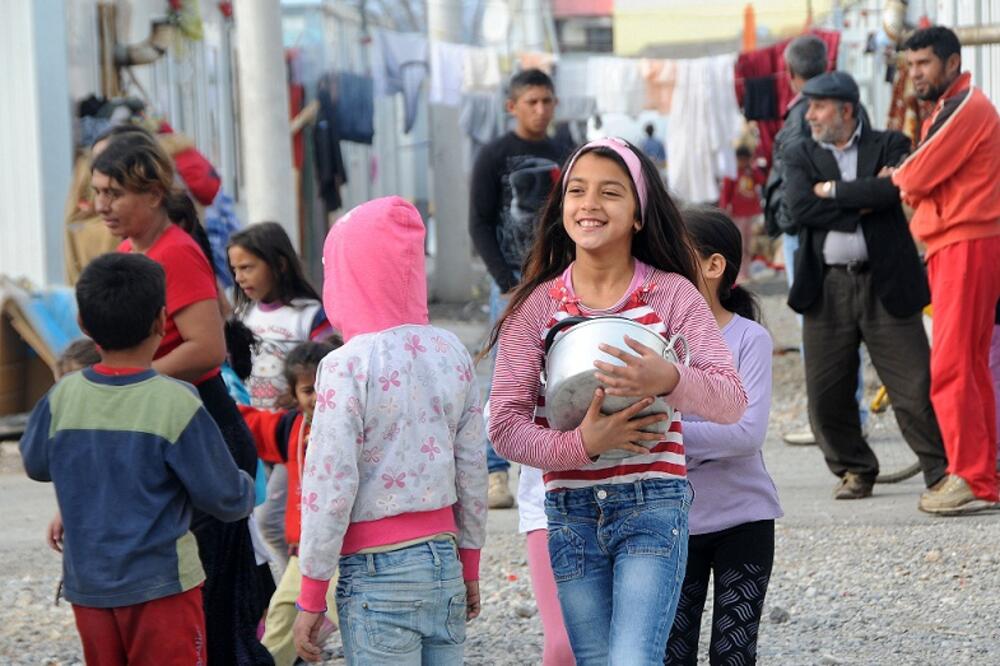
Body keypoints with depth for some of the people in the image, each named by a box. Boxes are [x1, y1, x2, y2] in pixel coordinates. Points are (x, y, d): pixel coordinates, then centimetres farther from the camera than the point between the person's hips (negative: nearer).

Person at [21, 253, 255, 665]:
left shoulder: (62, 398, -5)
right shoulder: (176, 403, -15)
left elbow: (35, 464, 14)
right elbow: (226, 499, -8)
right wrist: (247, 491, 15)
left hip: (87, 587, 4)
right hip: (160, 584, -4)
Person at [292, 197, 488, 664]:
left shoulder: (347, 367, -12)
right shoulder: (450, 353, 5)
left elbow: (331, 489, -12)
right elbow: (473, 470, 11)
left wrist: (311, 598, -6)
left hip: (378, 573, -6)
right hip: (443, 558, 6)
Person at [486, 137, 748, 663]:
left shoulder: (671, 295, -2)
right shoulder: (537, 304, 1)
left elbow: (732, 400, -9)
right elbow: (505, 426, -3)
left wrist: (667, 379, -29)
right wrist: (582, 444, -20)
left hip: (653, 507, -2)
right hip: (570, 512, 3)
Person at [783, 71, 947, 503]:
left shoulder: (888, 146, 5)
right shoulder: (800, 157, 11)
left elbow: (893, 190, -15)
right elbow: (800, 208, -7)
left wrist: (833, 190, -8)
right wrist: (861, 207, -8)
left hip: (885, 284, -3)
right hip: (827, 287, 3)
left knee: (914, 387, -5)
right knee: (826, 394, 4)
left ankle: (942, 471, 7)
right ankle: (854, 471, 22)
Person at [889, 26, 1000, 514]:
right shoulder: (950, 111, 22)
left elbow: (916, 178, -15)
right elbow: (919, 185, 19)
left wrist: (897, 178, 5)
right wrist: (910, 183, -2)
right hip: (953, 247, 11)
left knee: (951, 366, -14)